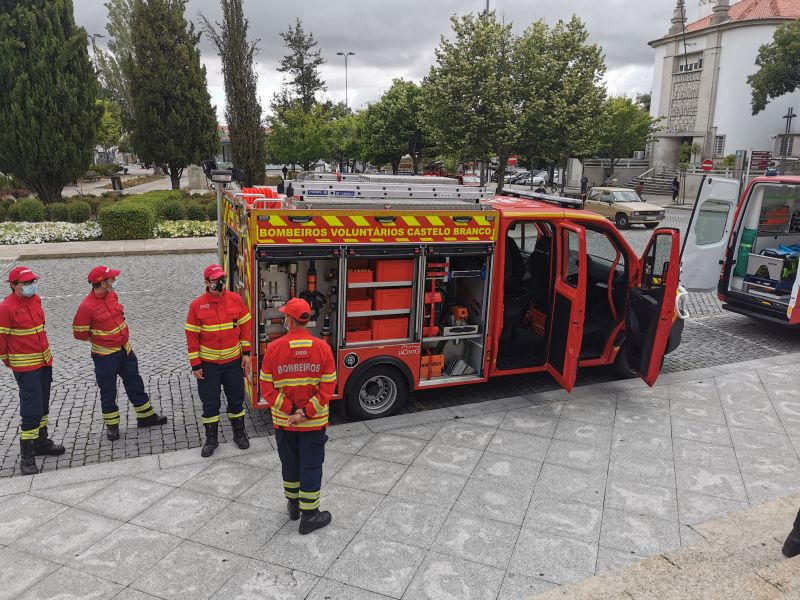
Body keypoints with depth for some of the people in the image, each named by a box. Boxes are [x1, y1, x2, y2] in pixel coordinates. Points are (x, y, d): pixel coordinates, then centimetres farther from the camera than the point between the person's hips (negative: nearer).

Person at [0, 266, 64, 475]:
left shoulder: (35, 299, 5)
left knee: (43, 405, 19)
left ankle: (41, 442, 35)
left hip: (45, 361, 8)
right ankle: (27, 456, 5)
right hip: (25, 367, -7)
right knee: (31, 410, -6)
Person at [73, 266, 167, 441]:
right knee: (108, 391, 8)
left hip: (125, 349, 7)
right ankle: (112, 425, 23)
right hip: (105, 356, -7)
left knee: (135, 384, 16)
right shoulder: (86, 306, -22)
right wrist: (99, 338, -1)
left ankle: (146, 416, 29)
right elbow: (79, 333, -14)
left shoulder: (112, 294, -1)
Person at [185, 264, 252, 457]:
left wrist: (246, 353, 0)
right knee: (210, 403, 10)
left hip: (234, 361, 1)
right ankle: (211, 439, 26)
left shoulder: (236, 300, -5)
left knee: (236, 399, 14)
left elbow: (245, 327, 2)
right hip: (208, 364, -1)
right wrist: (195, 365, -6)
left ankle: (239, 433, 33)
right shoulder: (197, 305, -9)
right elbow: (192, 336, -6)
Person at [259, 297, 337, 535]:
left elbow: (267, 387, -11)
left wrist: (290, 411, -11)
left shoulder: (274, 348, -11)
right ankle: (309, 516, 17)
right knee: (311, 467, 9)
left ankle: (293, 504, 39)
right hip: (314, 422, -1)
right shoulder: (322, 348, -10)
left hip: (283, 421, 1)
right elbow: (328, 387, -12)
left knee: (290, 463, 20)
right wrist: (307, 413, -12)